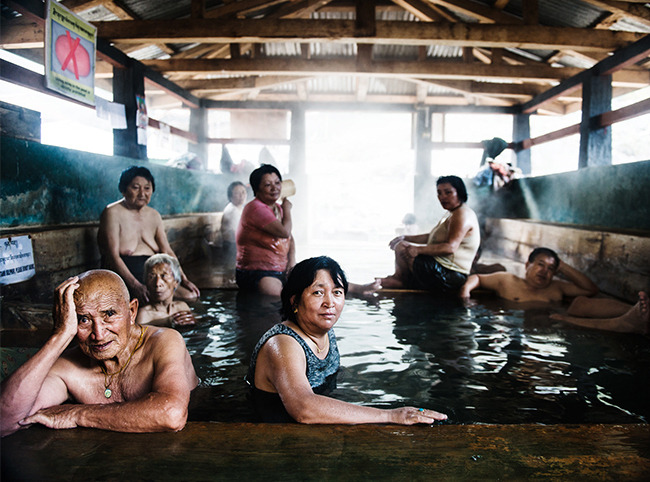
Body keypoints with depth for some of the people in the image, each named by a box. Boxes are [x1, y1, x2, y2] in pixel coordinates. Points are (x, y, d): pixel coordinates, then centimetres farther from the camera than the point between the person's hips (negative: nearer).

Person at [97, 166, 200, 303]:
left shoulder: (154, 215, 15)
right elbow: (113, 256, -14)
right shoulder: (113, 213, -5)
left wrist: (183, 279, -2)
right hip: (124, 276, -7)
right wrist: (135, 285, -27)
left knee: (191, 295, -14)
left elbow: (167, 252, 13)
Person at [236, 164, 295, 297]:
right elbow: (285, 231, -21)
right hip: (255, 272, -8)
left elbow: (290, 239, 23)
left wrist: (292, 261, 4)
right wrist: (287, 209, -2)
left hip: (282, 271, 8)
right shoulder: (256, 208, -14)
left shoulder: (279, 208, 15)